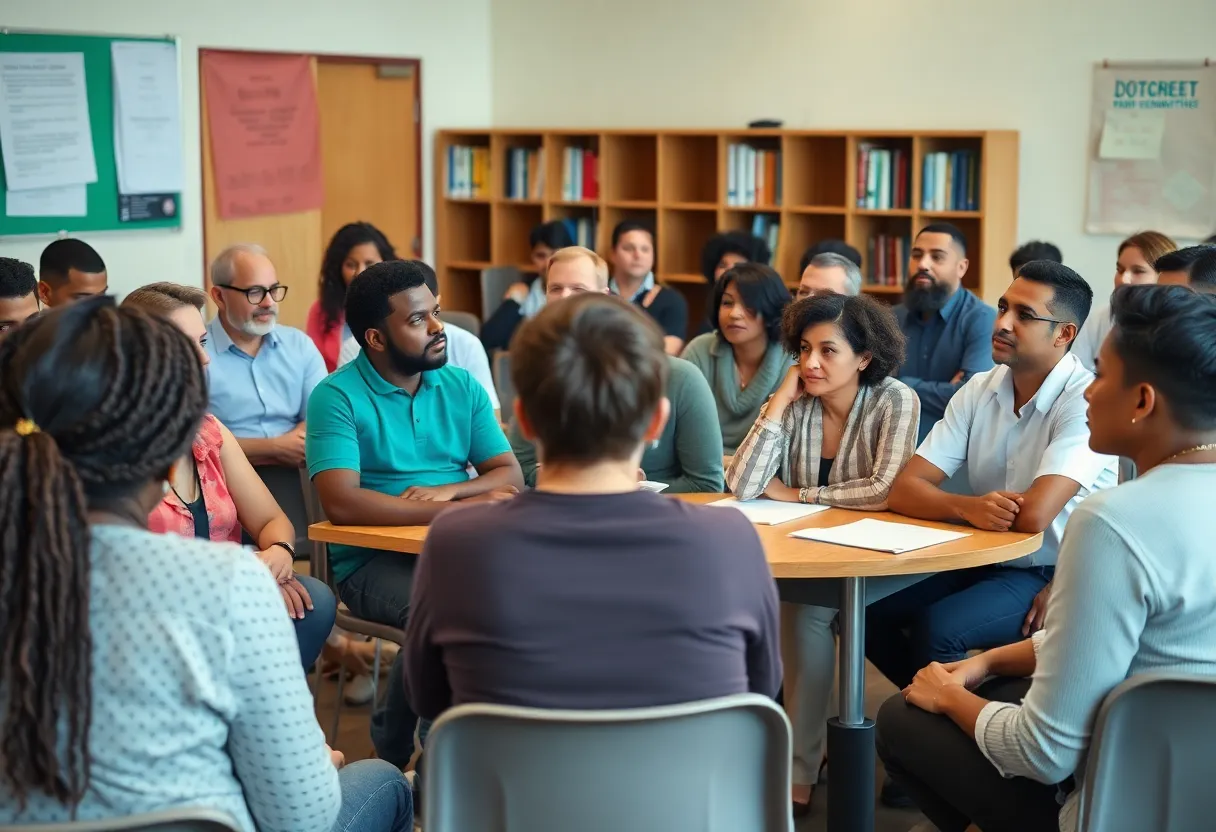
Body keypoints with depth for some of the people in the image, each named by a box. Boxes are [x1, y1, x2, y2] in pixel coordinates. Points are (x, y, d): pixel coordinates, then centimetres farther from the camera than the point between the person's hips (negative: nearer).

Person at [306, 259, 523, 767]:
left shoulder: (461, 387, 13)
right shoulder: (338, 396, -4)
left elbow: (509, 474, 9)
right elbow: (340, 502, -18)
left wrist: (446, 490, -13)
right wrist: (463, 509, -20)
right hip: (371, 559, -5)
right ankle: (393, 758, -9)